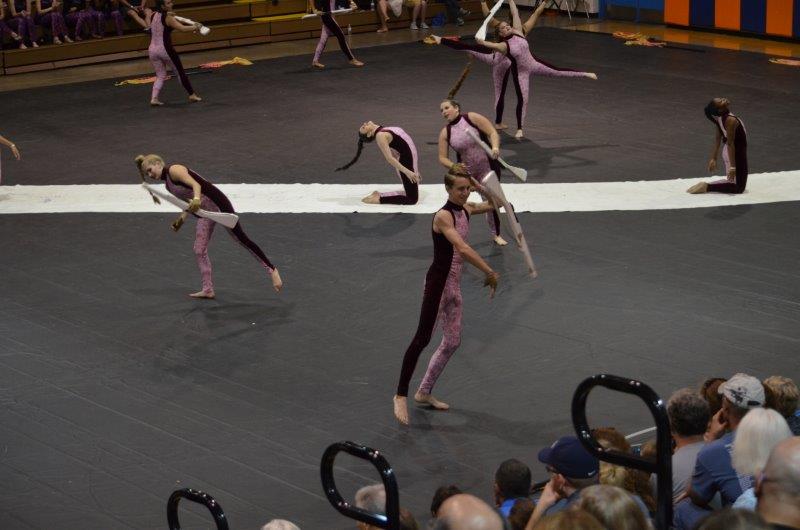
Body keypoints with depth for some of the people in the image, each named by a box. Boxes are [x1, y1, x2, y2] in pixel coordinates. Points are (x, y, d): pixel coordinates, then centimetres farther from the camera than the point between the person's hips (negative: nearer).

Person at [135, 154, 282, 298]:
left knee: (242, 239, -5)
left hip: (217, 202, -10)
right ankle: (208, 289, 11)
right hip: (205, 210, 10)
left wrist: (196, 199, -45)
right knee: (199, 251, 6)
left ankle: (272, 270, 2)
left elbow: (195, 184, -27)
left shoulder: (174, 170, -12)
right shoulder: (168, 185, 15)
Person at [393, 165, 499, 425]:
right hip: (439, 280, -9)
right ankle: (401, 395, -7)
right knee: (423, 337, -10)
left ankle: (424, 392, 24)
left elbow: (494, 203, 27)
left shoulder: (466, 210, 8)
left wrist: (475, 182, 17)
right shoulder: (443, 216, -19)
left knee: (452, 342, 13)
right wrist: (490, 273, -30)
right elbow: (463, 249, -30)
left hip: (453, 282, 9)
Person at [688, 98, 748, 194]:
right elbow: (730, 143, -27)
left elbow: (717, 141, 6)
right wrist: (732, 166, -25)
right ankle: (708, 187, -11)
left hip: (728, 152, 9)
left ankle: (707, 185, 12)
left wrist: (713, 158, 16)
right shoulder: (730, 120, -27)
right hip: (736, 153, -9)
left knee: (733, 182, 25)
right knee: (739, 187, -2)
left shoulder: (719, 118, -3)